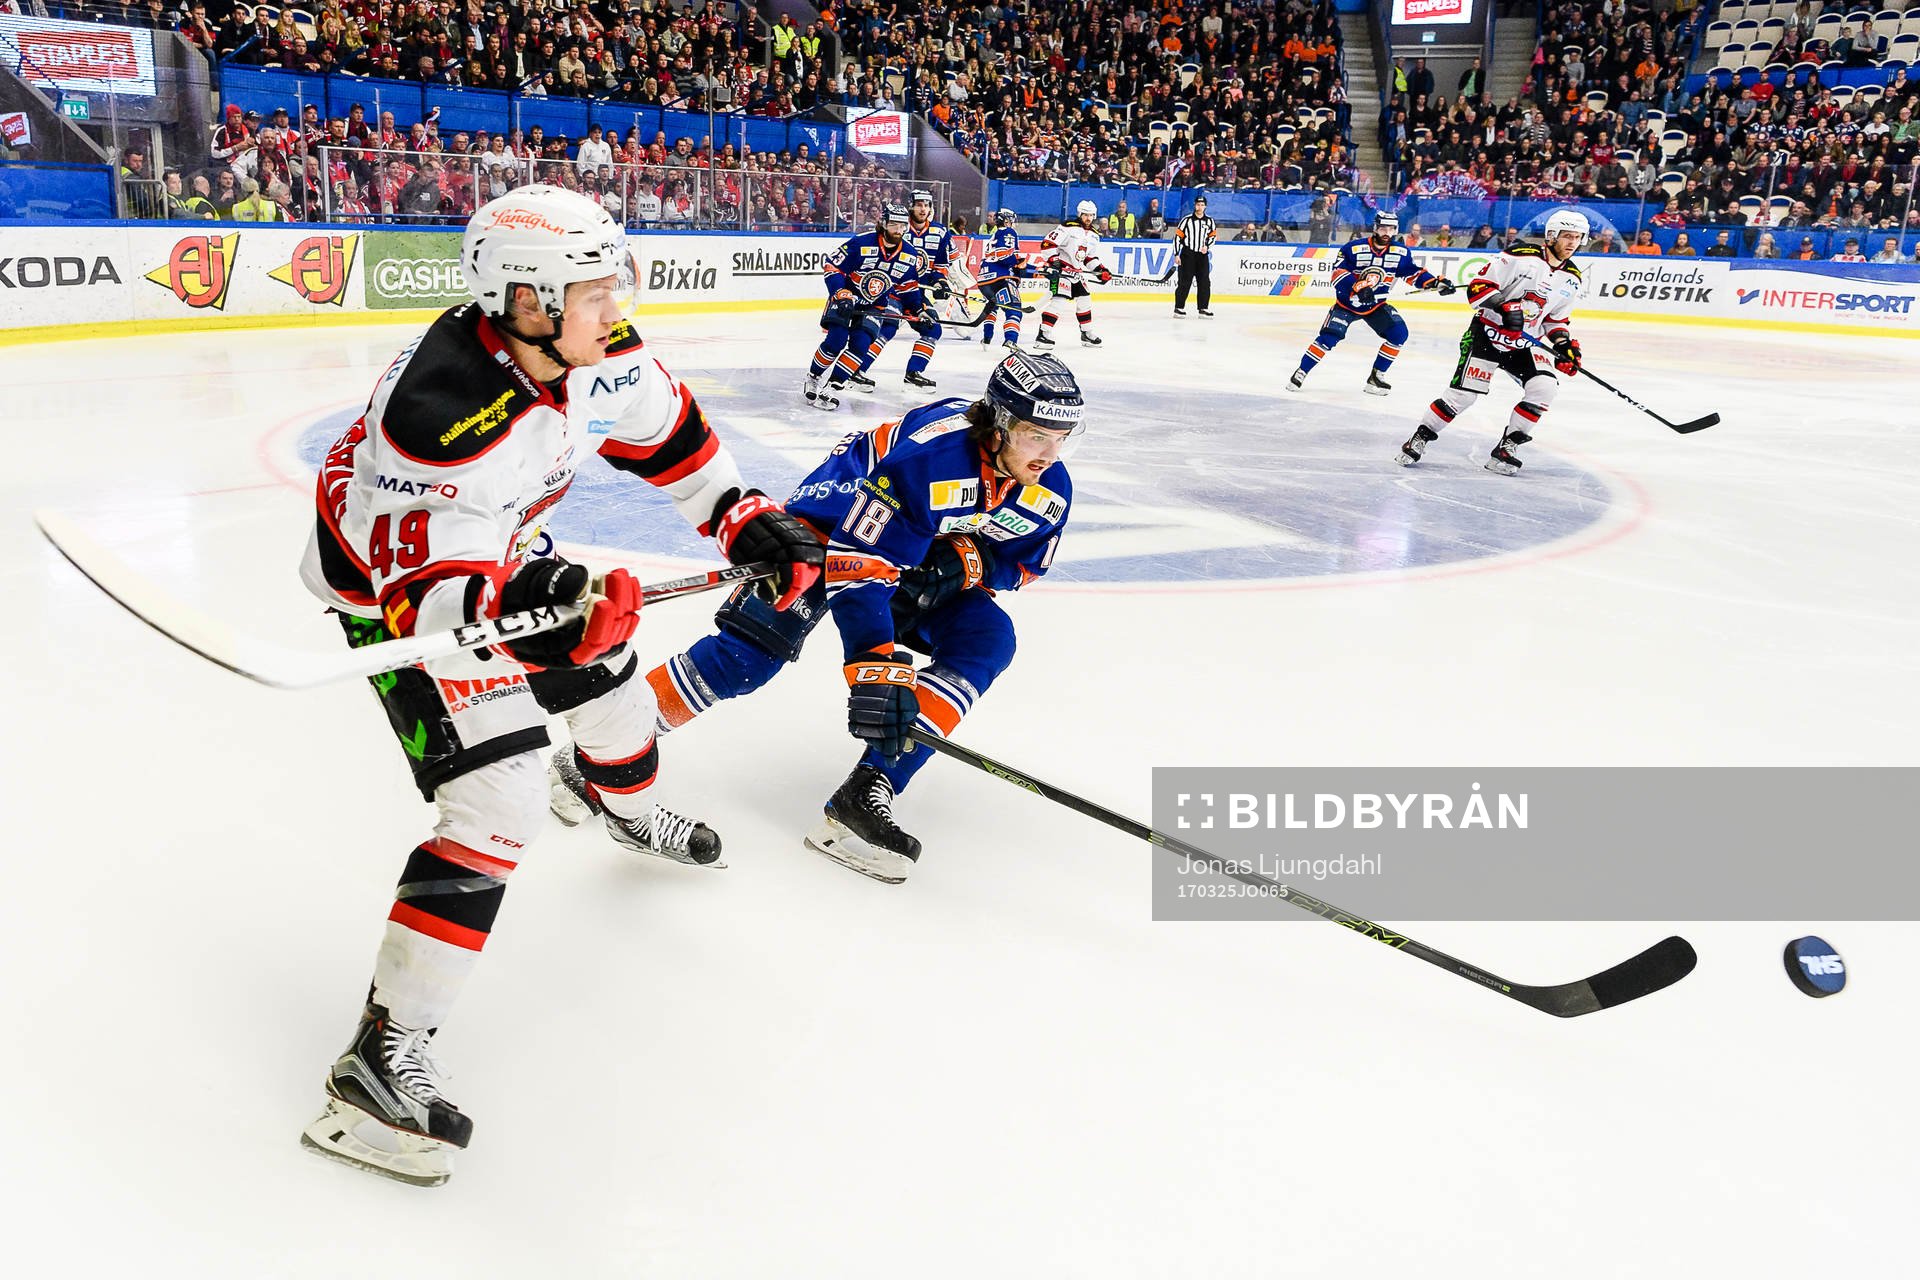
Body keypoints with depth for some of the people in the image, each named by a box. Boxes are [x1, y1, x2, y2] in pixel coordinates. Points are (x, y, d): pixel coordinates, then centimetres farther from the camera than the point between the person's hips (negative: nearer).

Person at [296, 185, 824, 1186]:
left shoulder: (590, 347, -16)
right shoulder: (444, 411, -39)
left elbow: (661, 428, 2)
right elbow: (424, 586, -36)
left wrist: (745, 519, 1)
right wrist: (521, 606, -54)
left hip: (495, 552, 8)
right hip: (392, 577, -8)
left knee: (604, 671, 24)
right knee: (499, 800, -19)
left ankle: (631, 813, 61)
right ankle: (382, 1056, -11)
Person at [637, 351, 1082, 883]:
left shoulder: (1049, 488, -16)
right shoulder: (927, 454, -38)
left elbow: (1024, 562, -1)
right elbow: (860, 563, -40)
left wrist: (966, 563, -23)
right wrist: (874, 669, -47)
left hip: (930, 564, 6)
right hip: (839, 518, -6)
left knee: (987, 640, -18)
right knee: (753, 648, -21)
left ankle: (866, 794, -24)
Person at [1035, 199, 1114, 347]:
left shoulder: (1093, 236, 12)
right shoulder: (1068, 227, -14)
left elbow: (1092, 257, 20)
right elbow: (1047, 243, -19)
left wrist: (1101, 270, 5)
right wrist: (1053, 261, -26)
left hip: (1077, 273, 9)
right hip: (1060, 270, -9)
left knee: (1085, 300, 13)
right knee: (1057, 299, -18)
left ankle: (1087, 333, 27)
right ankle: (1044, 334, -18)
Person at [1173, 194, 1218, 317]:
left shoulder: (1209, 221, 7)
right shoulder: (1187, 220, -4)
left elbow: (1213, 235, 14)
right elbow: (1178, 236, -4)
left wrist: (1207, 246, -5)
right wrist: (1177, 255, -9)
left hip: (1202, 255, 4)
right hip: (1188, 254, -4)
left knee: (1205, 282, 1)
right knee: (1185, 282, -5)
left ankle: (1203, 308, 8)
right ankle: (1179, 307, 1)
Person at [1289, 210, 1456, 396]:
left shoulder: (1401, 252, -4)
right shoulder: (1353, 248, -16)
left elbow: (1414, 272, 5)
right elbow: (1338, 271, -21)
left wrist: (1436, 283, -8)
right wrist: (1357, 287, -35)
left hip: (1376, 304, 4)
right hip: (1347, 302, -4)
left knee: (1398, 333, -11)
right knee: (1329, 337, -17)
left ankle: (1377, 375, 1)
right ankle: (1301, 372, -3)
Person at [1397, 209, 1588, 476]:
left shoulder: (1572, 278, 8)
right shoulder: (1521, 256, -13)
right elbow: (1478, 286, -15)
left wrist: (1565, 345, 3)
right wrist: (1503, 306, -29)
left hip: (1525, 343, 6)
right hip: (1488, 334, -5)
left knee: (1544, 388, -17)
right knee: (1463, 394, -13)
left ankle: (1506, 447, -5)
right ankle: (1420, 438, 5)